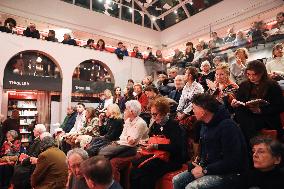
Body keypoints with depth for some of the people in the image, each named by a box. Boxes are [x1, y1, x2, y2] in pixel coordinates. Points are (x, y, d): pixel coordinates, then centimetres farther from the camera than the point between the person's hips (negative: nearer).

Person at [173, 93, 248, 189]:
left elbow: (232, 161, -24)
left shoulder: (227, 126, -21)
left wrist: (205, 170, -20)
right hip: (209, 167, 8)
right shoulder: (205, 125, 7)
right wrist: (200, 163, 1)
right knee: (177, 180, -1)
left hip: (230, 173, -8)